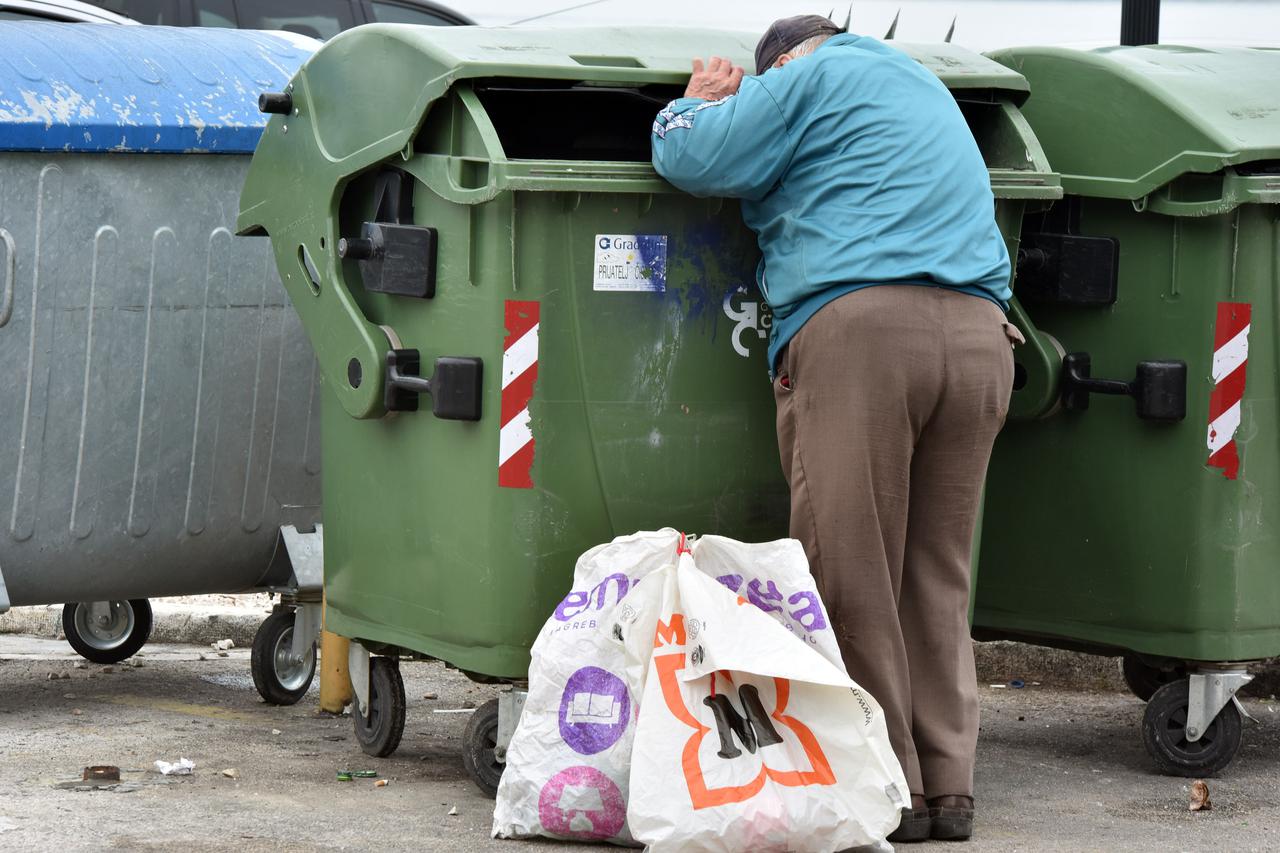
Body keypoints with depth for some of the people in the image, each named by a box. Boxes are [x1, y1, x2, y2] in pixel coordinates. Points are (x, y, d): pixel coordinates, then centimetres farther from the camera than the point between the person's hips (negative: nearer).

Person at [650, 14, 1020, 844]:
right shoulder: (924, 86, 32)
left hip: (862, 324, -7)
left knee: (852, 573, -3)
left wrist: (698, 102, 23)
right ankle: (948, 787, 8)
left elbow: (689, 157, 4)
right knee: (938, 575, 10)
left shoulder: (812, 75, 9)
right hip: (979, 334, 7)